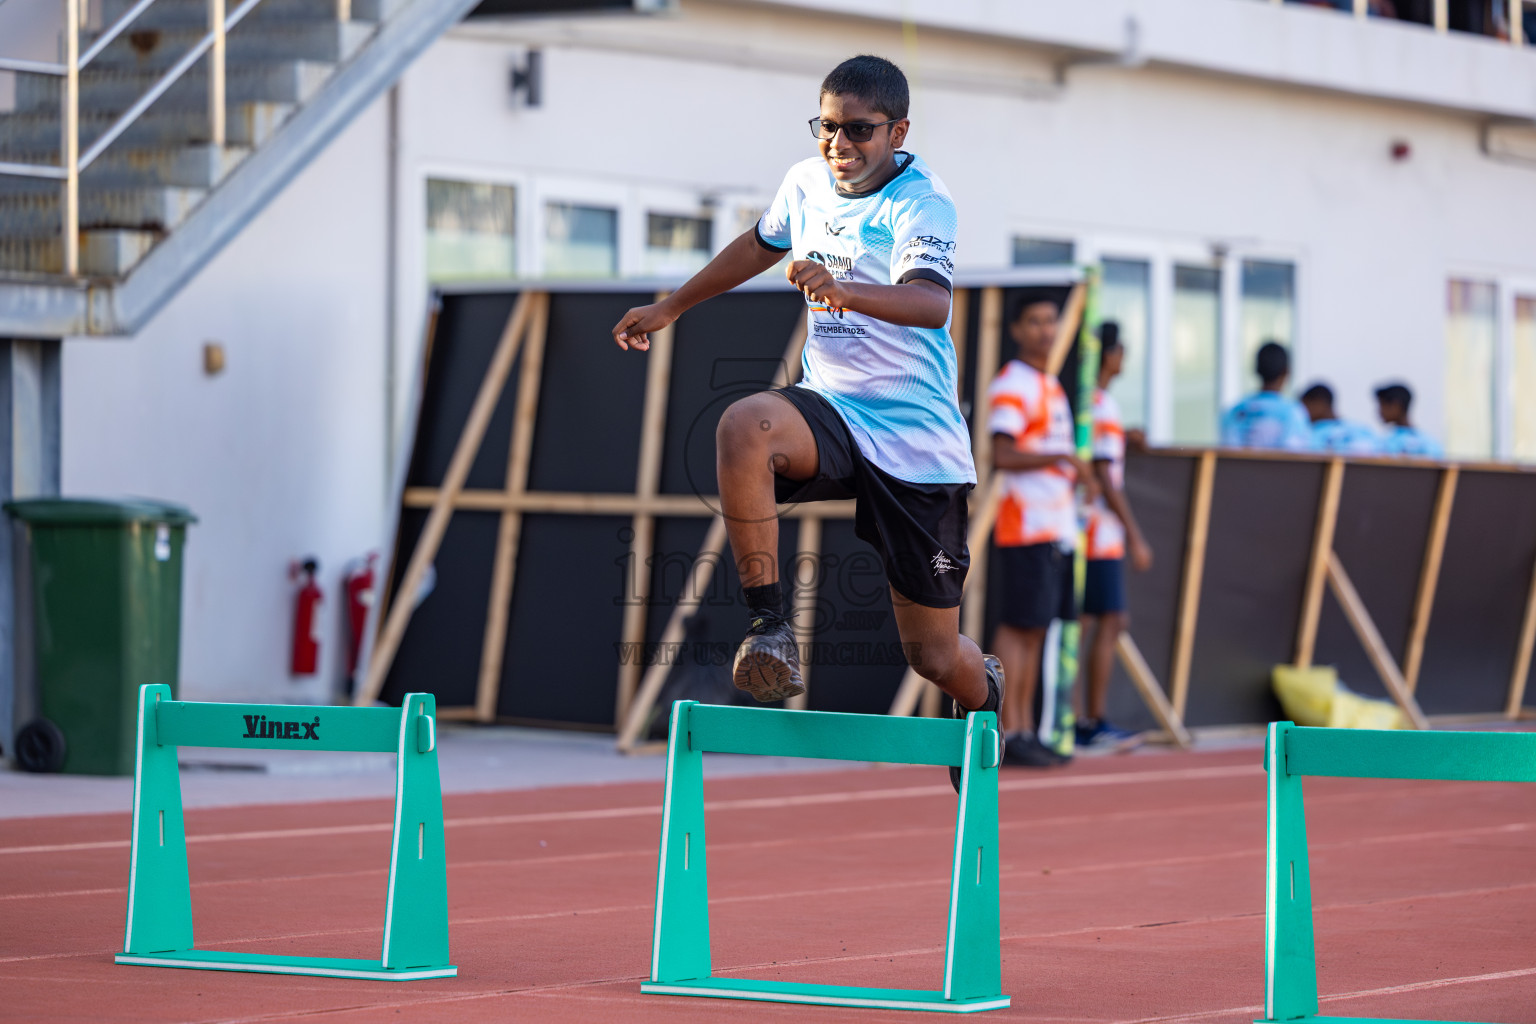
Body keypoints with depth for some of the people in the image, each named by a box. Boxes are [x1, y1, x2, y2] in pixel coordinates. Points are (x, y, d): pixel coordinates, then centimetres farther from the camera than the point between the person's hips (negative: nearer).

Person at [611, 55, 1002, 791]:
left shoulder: (923, 202, -15)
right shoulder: (806, 183, 4)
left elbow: (931, 303, -35)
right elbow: (760, 246, 27)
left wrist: (845, 290, -54)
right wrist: (670, 308, 34)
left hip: (919, 445, -4)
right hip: (832, 412, 4)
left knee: (935, 657, 3)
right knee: (743, 426, -34)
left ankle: (983, 690, 42)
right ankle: (769, 627, -30)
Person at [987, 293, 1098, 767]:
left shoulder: (1050, 385, 21)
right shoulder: (1011, 385, -9)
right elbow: (1001, 455, -20)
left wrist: (1076, 473, 14)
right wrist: (1063, 457, -19)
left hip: (1058, 526, 9)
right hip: (1027, 524, -9)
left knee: (1035, 629, 9)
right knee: (1019, 626, -9)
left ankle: (1025, 730, 11)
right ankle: (1009, 734, -9)